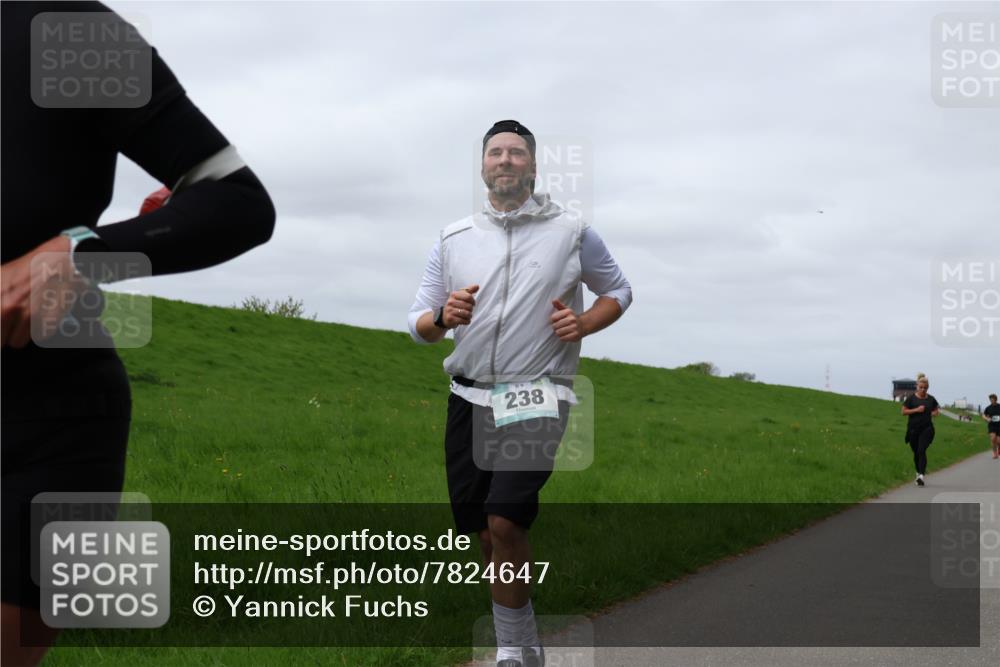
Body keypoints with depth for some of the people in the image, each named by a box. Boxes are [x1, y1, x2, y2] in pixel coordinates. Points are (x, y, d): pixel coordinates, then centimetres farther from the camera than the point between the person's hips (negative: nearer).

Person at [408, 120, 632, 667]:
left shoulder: (572, 232, 2)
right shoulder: (453, 239, 8)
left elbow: (618, 292, 14)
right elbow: (418, 324, 9)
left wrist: (582, 324, -6)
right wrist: (444, 319, -14)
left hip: (537, 395, -4)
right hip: (470, 396, 4)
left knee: (505, 522, -20)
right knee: (483, 531, 7)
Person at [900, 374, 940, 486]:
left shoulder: (931, 399, 5)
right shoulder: (911, 398, -1)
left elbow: (936, 411, 19)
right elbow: (904, 411, -1)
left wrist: (934, 413, -4)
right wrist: (916, 410, -13)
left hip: (926, 428, -1)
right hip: (913, 429, 1)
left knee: (921, 451, -16)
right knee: (916, 452, 10)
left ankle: (921, 476, -22)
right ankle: (919, 472, 33)